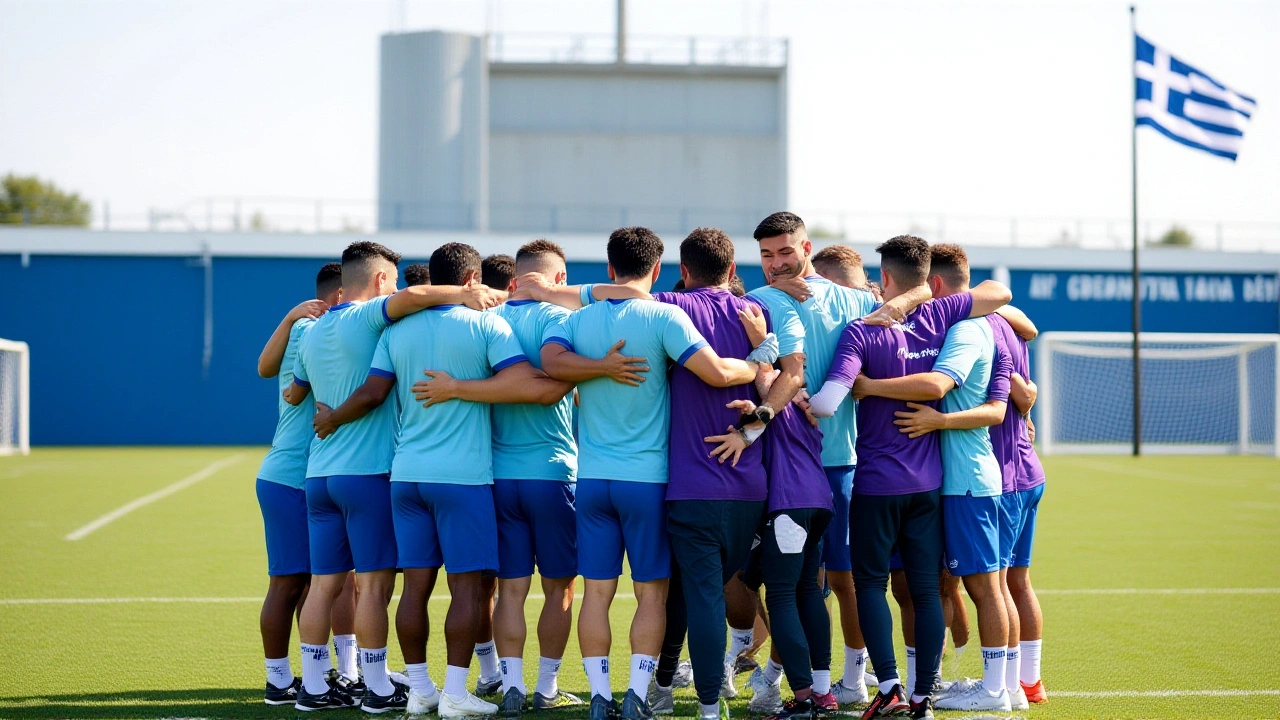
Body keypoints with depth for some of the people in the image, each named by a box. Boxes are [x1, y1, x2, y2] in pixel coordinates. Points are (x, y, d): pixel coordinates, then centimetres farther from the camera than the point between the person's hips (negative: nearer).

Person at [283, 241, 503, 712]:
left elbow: (293, 394, 28)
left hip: (318, 474, 7)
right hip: (368, 470, -7)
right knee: (374, 581, -2)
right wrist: (463, 294, -24)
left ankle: (313, 685, 10)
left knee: (325, 582, 8)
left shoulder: (312, 333, 15)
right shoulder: (367, 317, -8)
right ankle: (378, 688, 2)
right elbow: (410, 297, -28)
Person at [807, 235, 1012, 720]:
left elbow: (827, 402, -26)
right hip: (929, 481, 4)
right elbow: (999, 292, 13)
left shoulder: (862, 333, -14)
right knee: (926, 589, 7)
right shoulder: (940, 317, -3)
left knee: (870, 583, 8)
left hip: (876, 482, -4)